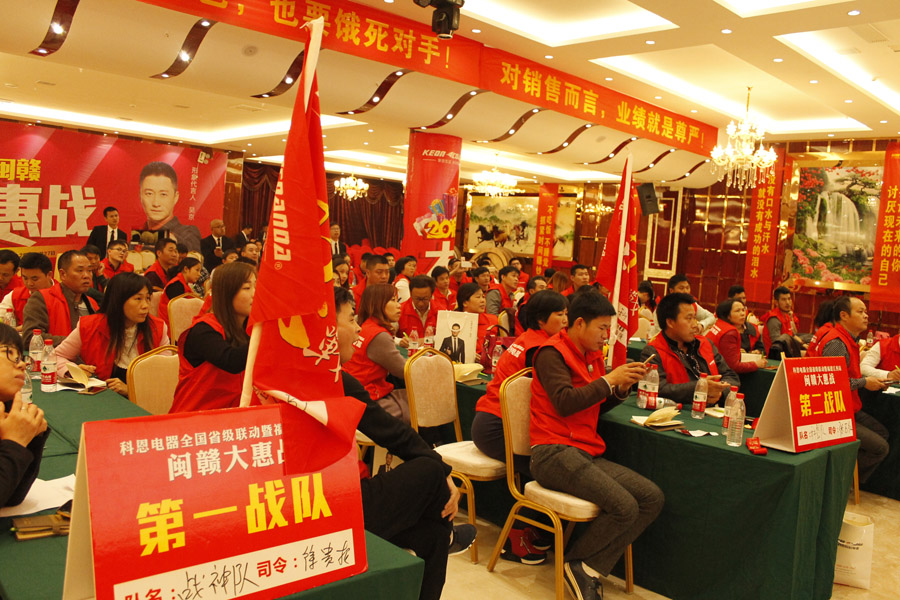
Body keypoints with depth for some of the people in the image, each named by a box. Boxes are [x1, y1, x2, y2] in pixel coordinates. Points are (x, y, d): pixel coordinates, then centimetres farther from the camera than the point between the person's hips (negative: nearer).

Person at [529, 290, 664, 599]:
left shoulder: (592, 354, 19)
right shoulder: (552, 353, -6)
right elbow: (564, 403, -18)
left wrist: (622, 388, 3)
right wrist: (610, 379, -13)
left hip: (587, 453, 9)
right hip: (554, 454, -9)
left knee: (653, 498, -5)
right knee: (624, 507, -23)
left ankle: (590, 568, -4)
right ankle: (573, 562, 1)